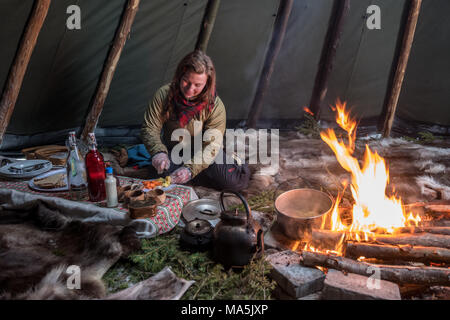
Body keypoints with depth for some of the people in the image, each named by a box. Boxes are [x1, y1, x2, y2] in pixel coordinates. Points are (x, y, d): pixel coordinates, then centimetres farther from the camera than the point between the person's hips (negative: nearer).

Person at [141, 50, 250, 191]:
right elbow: (149, 128, -13)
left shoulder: (216, 106, -21)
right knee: (160, 173, -33)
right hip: (173, 152, 2)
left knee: (232, 181, -28)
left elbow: (211, 146, -23)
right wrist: (158, 152, -35)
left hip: (201, 154, -2)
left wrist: (191, 168, -38)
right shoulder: (164, 94, -16)